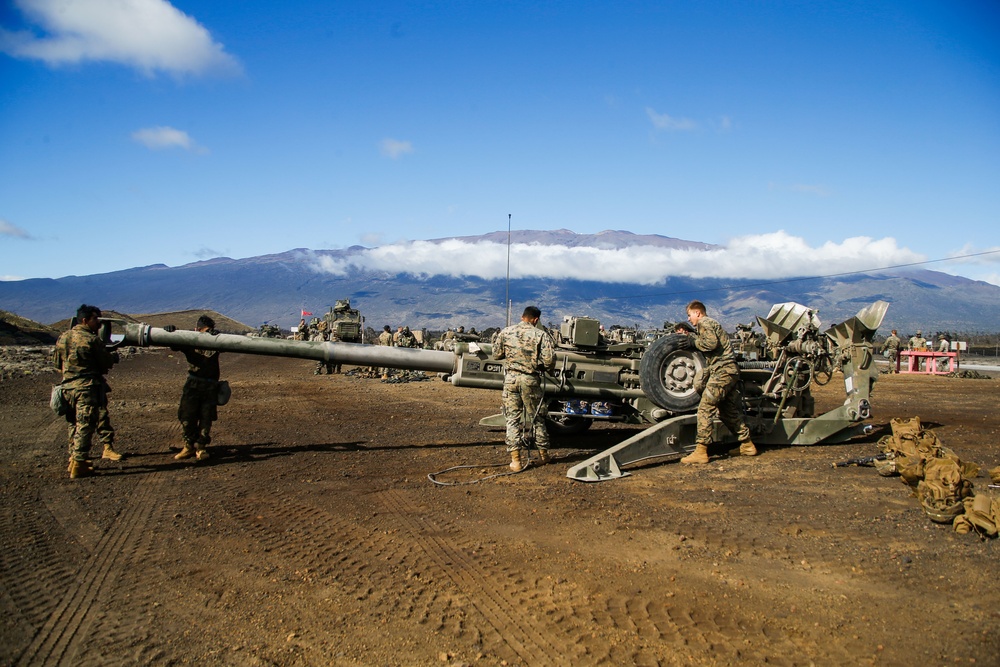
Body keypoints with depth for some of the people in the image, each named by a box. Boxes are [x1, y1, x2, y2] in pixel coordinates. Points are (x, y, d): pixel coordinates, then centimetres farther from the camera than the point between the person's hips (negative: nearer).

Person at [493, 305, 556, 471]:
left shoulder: (505, 332, 2)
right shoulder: (541, 335, -6)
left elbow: (496, 355, 9)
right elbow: (549, 361, -12)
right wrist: (545, 367, 10)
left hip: (511, 378, 2)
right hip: (530, 380, -1)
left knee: (513, 418, 6)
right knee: (537, 418, 14)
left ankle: (516, 459, 3)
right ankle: (543, 454, 27)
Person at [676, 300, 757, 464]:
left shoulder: (704, 323, -3)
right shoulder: (712, 324, 29)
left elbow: (711, 343, -18)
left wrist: (693, 342, -6)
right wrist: (691, 338, 15)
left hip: (721, 370, -10)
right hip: (731, 370, 10)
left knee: (705, 408, -12)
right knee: (730, 411, 17)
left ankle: (701, 451, -15)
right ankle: (747, 445, 24)